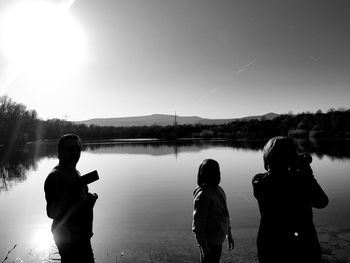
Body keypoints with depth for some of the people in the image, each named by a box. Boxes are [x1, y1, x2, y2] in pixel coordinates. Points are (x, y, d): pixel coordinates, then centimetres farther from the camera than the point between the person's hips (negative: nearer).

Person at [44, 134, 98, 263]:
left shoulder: (73, 172, 10)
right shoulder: (56, 176, -22)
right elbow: (52, 212, -26)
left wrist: (88, 199, 2)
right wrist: (84, 201, -27)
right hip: (70, 238, -10)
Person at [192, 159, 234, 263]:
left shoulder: (218, 190, 5)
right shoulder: (202, 195, -22)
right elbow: (197, 223, -20)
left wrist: (229, 235, 18)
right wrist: (203, 246, -18)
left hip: (218, 240, 8)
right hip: (209, 242, -8)